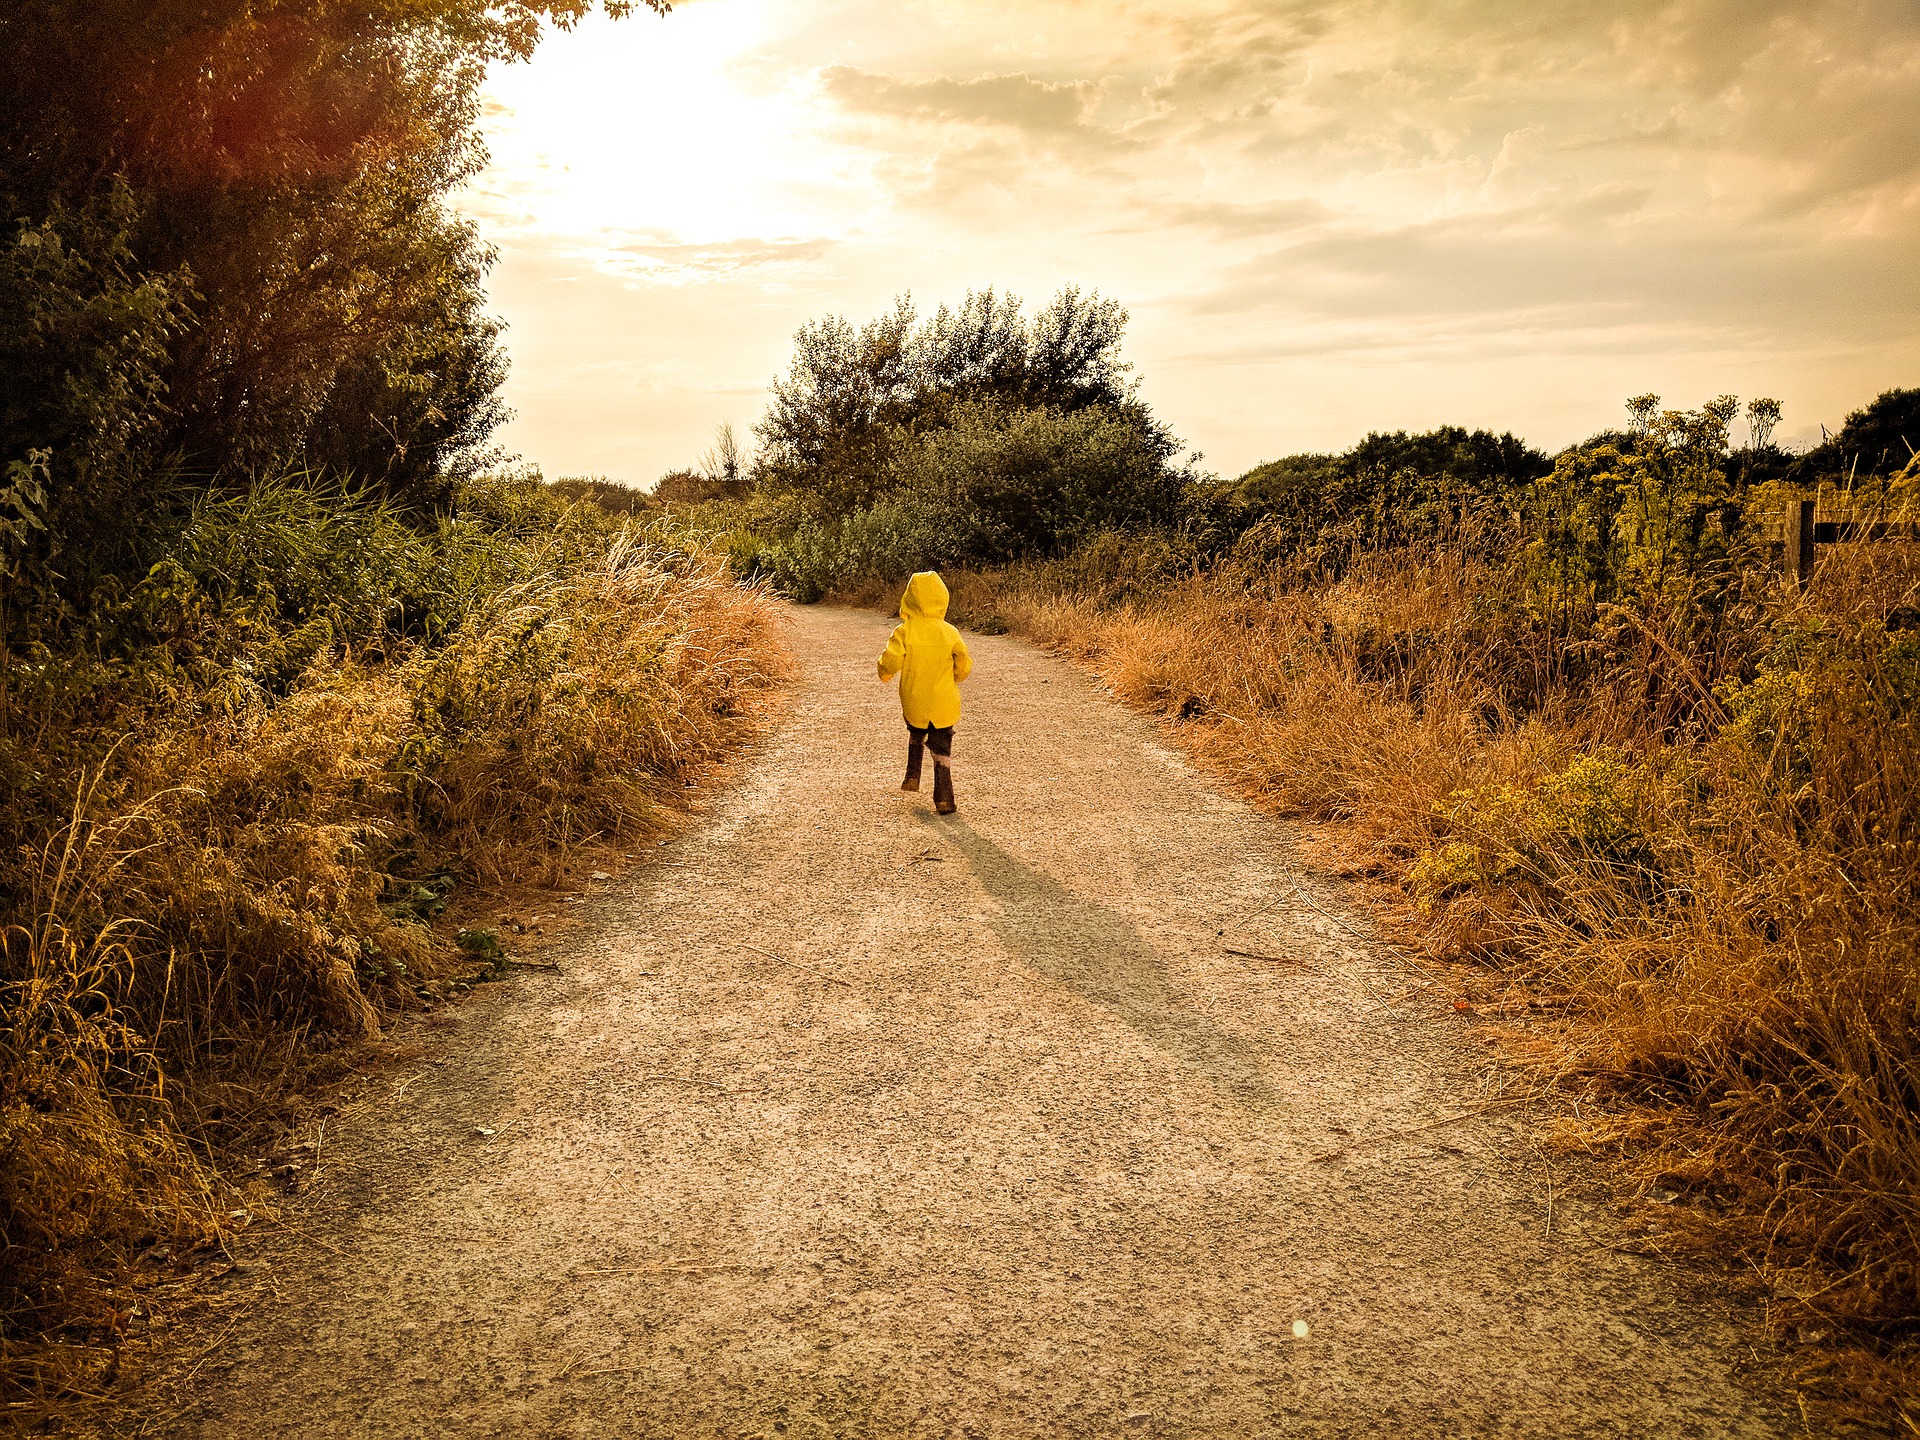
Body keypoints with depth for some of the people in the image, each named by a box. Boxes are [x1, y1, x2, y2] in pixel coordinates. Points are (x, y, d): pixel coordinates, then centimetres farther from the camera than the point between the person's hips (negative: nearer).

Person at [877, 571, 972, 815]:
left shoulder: (904, 631, -11)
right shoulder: (950, 632, -6)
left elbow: (891, 660, -17)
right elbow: (964, 665, -3)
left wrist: (884, 673, 7)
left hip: (914, 701, 0)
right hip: (944, 703, 0)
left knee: (916, 733, 31)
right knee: (942, 749, 7)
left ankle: (913, 776, 26)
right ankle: (944, 798, 0)